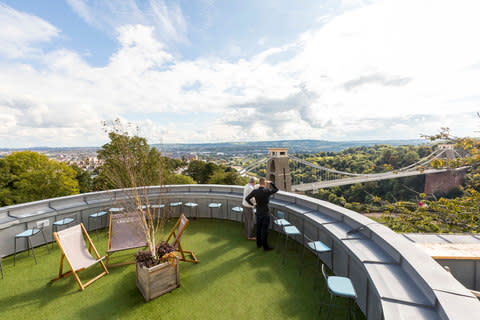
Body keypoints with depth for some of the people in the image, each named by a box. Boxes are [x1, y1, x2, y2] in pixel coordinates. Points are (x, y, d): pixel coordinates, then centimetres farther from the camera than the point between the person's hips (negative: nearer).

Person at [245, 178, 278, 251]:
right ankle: (265, 246, 17)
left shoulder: (254, 191, -11)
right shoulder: (267, 191, -21)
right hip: (265, 214, -5)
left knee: (259, 229, 17)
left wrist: (253, 204, 7)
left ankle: (259, 244, 32)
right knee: (265, 230, 5)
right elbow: (276, 189, -2)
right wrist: (271, 182, 5)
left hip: (258, 213, 5)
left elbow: (247, 199, -6)